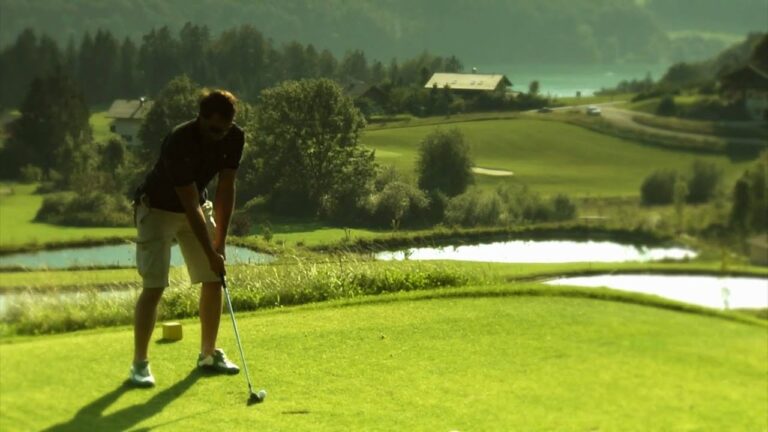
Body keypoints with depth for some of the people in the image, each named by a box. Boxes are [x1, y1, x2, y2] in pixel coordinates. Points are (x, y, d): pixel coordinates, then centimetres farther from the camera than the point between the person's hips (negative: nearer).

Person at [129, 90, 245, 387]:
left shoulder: (234, 138, -17)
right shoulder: (179, 143, -35)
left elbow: (226, 188, -9)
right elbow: (190, 205, -32)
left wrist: (220, 242, -12)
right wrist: (210, 254, -31)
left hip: (198, 206, 6)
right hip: (159, 209, -6)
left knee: (214, 280, 3)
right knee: (154, 286, -14)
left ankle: (208, 354, 16)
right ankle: (140, 363, -7)